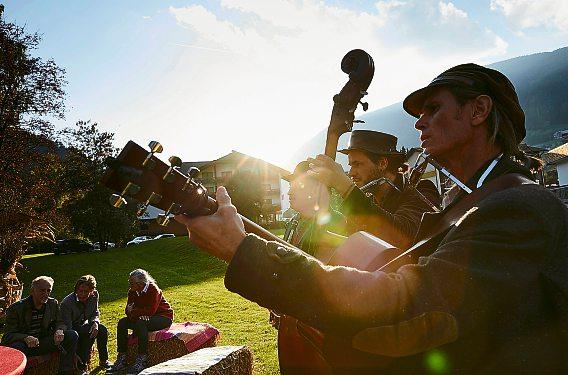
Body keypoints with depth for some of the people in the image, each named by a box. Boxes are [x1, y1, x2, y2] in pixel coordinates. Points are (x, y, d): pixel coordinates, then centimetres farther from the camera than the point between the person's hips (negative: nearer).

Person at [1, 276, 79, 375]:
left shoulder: (53, 304, 2)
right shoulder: (16, 308, -11)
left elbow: (59, 323, 9)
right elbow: (8, 335, -13)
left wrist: (59, 331, -18)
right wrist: (26, 338, -34)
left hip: (43, 343, 4)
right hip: (23, 343, -4)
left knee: (72, 335, -13)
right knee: (17, 347, -39)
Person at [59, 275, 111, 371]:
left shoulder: (94, 295, -11)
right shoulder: (67, 303, -28)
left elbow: (95, 313, 4)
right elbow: (67, 327, -30)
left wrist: (95, 323, -20)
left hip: (83, 325, 5)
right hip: (71, 329, -5)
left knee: (102, 329, -20)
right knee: (89, 333, -31)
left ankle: (103, 360, -2)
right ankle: (81, 364, -17)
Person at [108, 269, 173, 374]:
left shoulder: (153, 289, -21)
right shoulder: (132, 292, -1)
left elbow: (151, 310, -28)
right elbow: (128, 310, -4)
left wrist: (133, 311, -18)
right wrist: (138, 313, -25)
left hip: (163, 317, -7)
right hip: (145, 318, 8)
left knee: (141, 323, -34)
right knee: (122, 322, -10)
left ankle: (142, 360, -30)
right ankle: (122, 359, -8)